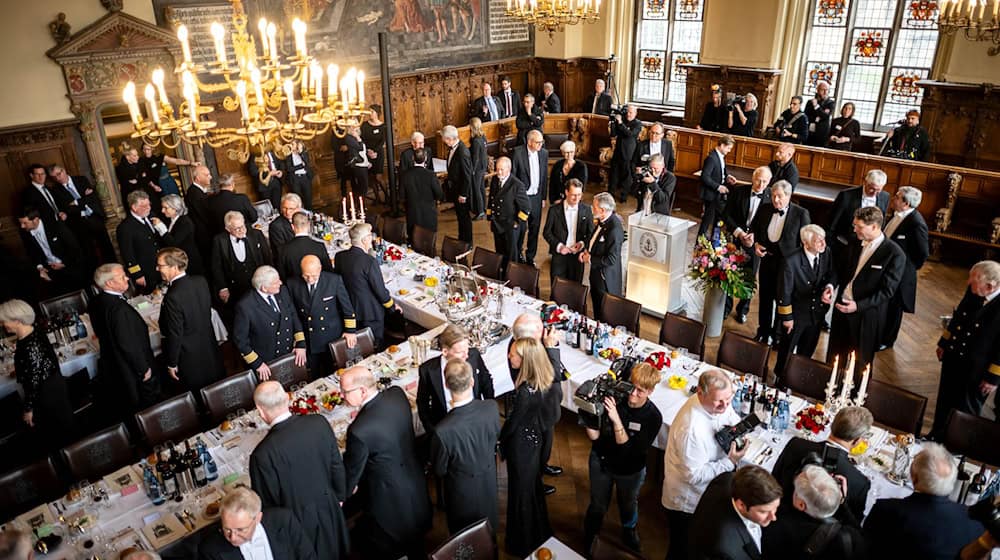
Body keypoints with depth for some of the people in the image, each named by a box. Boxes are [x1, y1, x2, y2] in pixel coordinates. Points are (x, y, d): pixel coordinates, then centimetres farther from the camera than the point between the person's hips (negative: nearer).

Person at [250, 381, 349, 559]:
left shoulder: (263, 454, -32)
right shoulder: (320, 423, -21)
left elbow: (266, 502, -18)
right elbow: (338, 466, -7)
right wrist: (340, 496, 11)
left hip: (296, 521, -3)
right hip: (328, 509, 3)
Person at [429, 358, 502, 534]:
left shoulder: (442, 431, -40)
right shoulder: (492, 407, -29)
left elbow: (439, 470, -19)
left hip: (463, 490, -4)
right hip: (489, 483, 4)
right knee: (488, 528, 33)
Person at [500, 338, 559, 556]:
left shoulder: (525, 391, -35)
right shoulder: (546, 382, -11)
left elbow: (512, 423, -22)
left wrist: (501, 446, -4)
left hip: (521, 447, -8)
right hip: (535, 440, 8)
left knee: (521, 493, 13)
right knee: (534, 487, 27)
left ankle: (522, 545, 35)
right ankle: (539, 534, 49)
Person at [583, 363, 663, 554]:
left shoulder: (653, 417, -27)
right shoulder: (613, 399, -27)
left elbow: (630, 450, -31)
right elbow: (595, 436, -20)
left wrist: (616, 420, -42)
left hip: (630, 470, 0)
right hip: (601, 461, 0)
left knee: (628, 504, 29)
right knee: (598, 505, 20)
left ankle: (629, 531, 61)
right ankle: (589, 537, 50)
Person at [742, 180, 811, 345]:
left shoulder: (801, 213, -11)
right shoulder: (765, 210, 0)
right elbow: (754, 230, 14)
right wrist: (755, 243, -5)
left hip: (787, 263, -4)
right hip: (767, 259, 4)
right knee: (764, 297, 17)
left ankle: (779, 335, 24)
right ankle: (763, 332, 35)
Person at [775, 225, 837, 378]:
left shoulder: (826, 253, -14)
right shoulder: (791, 261, -28)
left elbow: (831, 274, 3)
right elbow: (784, 292, -19)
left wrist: (829, 286, -20)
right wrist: (786, 317, -12)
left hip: (817, 313, 5)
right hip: (796, 314, -5)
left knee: (806, 352, 25)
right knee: (786, 351, 18)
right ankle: (781, 380, 42)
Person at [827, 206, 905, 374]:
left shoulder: (894, 254, -14)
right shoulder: (854, 245, 6)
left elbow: (887, 290, -16)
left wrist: (859, 305, -24)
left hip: (866, 316, -5)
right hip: (841, 308, 5)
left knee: (860, 365, 10)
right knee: (835, 359, 16)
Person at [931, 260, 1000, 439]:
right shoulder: (972, 291, -12)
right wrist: (944, 342, 14)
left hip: (976, 371, -5)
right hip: (953, 357, 6)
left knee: (966, 411, 16)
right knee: (944, 402, 23)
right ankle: (937, 436, 44)